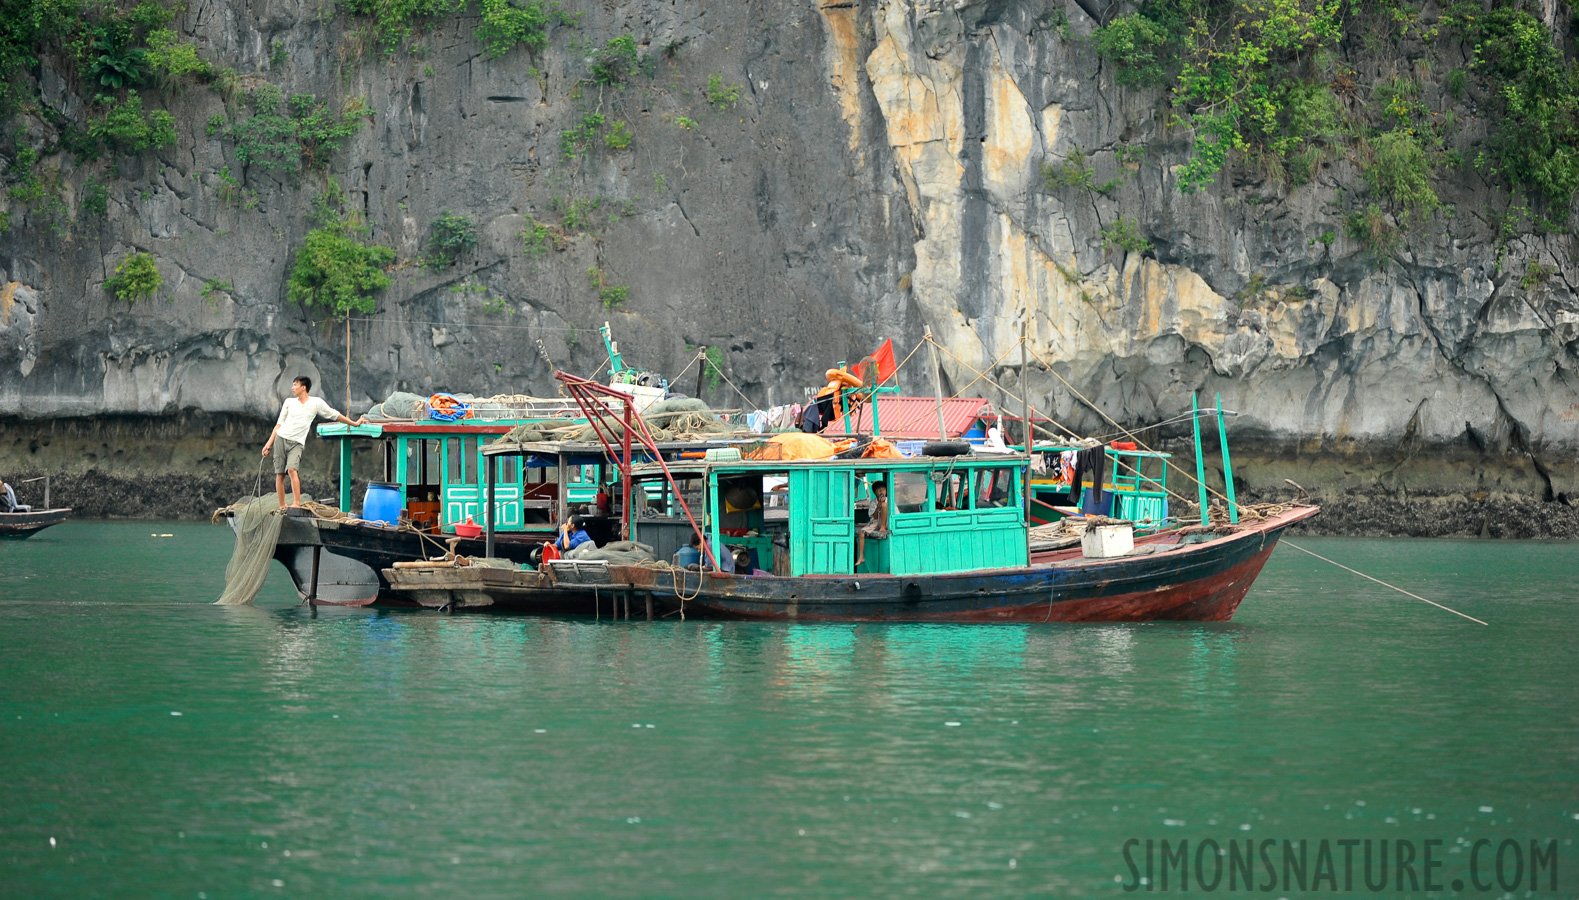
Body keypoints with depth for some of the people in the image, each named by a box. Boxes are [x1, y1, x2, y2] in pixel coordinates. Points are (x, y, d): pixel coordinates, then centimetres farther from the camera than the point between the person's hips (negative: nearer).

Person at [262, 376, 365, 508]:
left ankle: (297, 503, -28)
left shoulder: (316, 403, 6)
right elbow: (279, 424, 15)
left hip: (297, 442, -3)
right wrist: (269, 442, 9)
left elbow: (334, 415, 16)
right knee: (279, 474, -2)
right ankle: (282, 506, 5)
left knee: (292, 469, -25)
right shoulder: (289, 402, 12)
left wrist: (354, 423, 20)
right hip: (281, 438, 3)